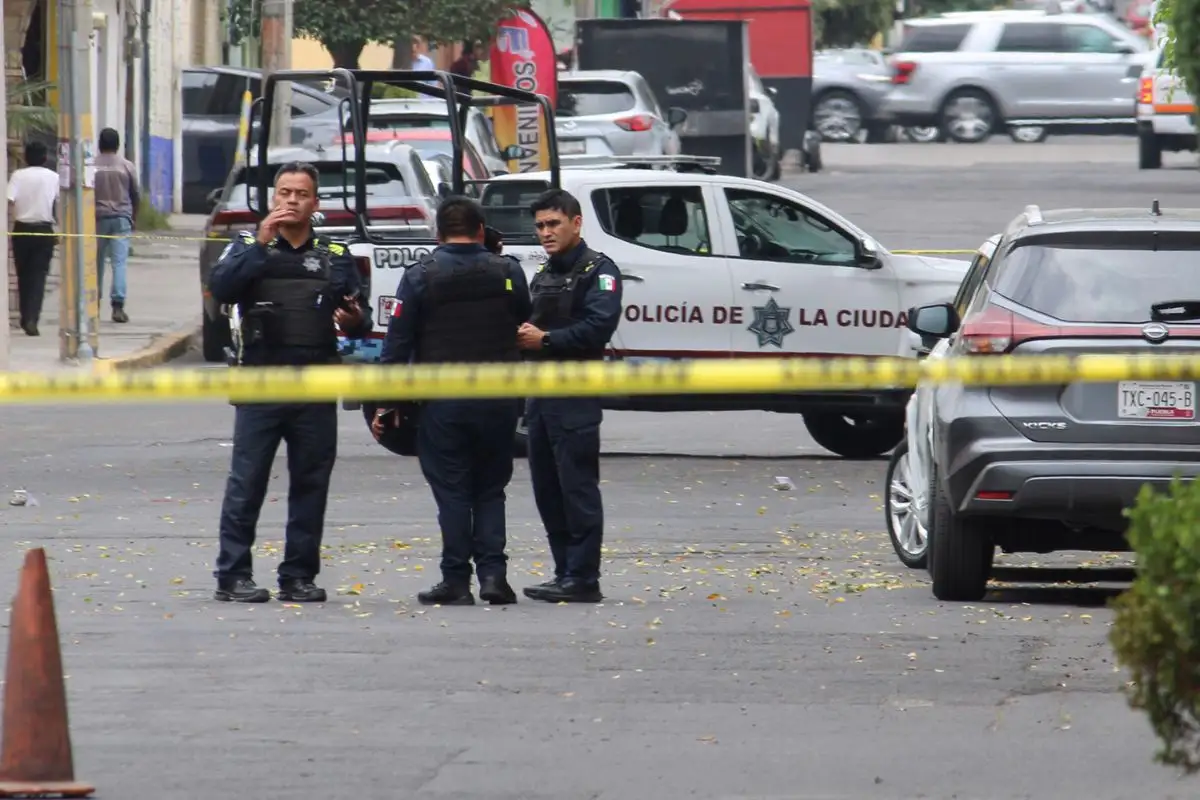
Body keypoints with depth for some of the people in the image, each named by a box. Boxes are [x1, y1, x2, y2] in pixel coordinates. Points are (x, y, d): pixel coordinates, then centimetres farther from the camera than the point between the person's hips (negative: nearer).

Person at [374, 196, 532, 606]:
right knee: (490, 490, 12)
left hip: (442, 402, -2)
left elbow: (397, 344, -4)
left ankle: (456, 580, 1)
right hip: (499, 400, 2)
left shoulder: (421, 276, -3)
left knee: (451, 491, 2)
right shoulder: (508, 273, 4)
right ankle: (492, 573, 0)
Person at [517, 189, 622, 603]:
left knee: (577, 487, -10)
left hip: (576, 395, -9)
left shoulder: (598, 270, -5)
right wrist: (524, 336, 2)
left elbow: (598, 328, -18)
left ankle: (582, 579, -10)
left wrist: (545, 339, -15)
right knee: (547, 489, 9)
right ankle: (565, 573, 15)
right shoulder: (542, 276, 23)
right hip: (540, 394, 9)